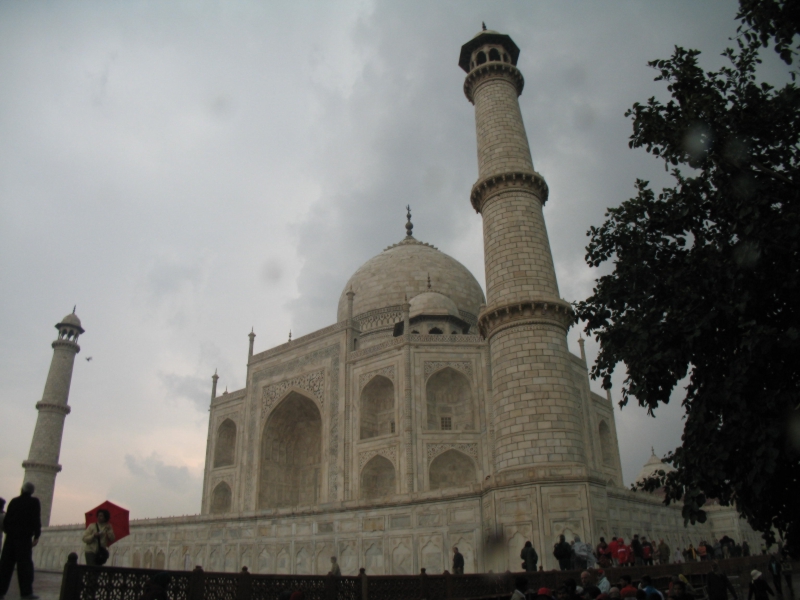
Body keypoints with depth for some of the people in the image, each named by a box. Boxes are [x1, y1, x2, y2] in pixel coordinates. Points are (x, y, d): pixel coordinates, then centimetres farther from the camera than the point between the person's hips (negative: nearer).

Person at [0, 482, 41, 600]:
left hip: (10, 536, 5)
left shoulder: (14, 501, 11)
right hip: (24, 537, -4)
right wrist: (36, 536, -7)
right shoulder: (34, 502, -3)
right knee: (25, 564, -6)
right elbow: (36, 520, -9)